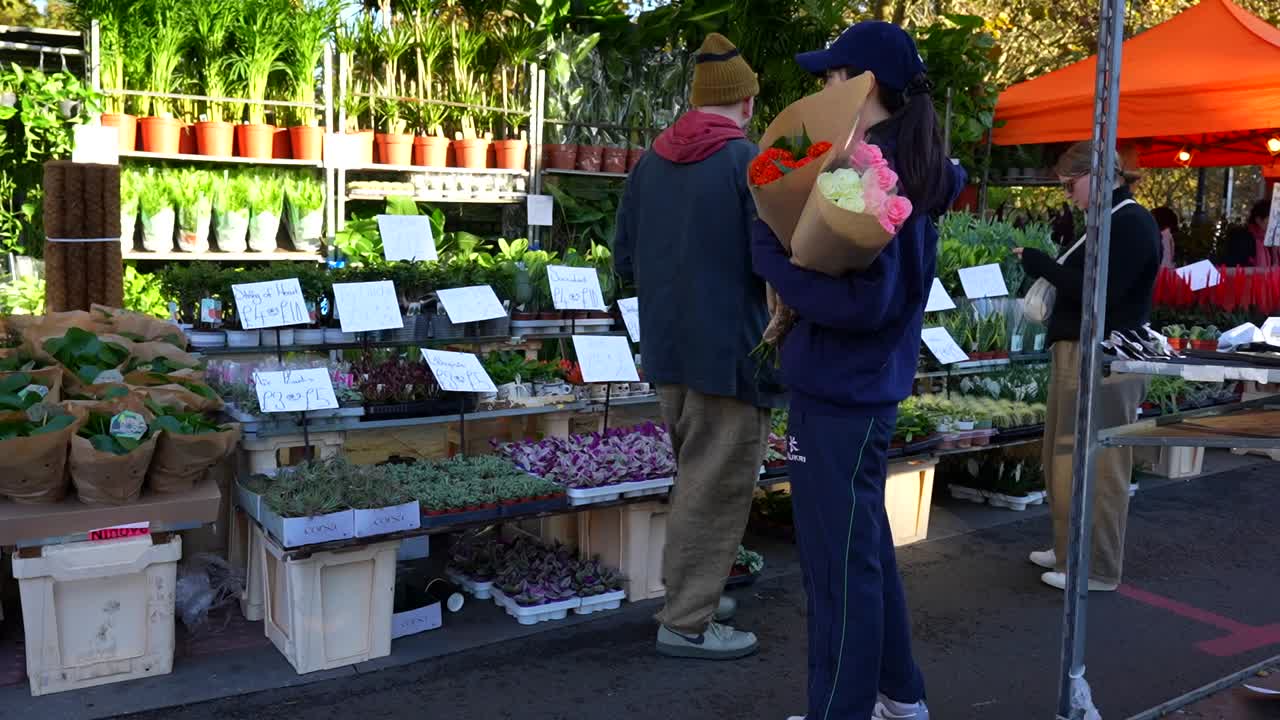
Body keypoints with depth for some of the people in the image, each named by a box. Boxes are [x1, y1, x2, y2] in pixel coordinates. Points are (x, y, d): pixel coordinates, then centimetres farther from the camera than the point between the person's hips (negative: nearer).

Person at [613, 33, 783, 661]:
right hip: (731, 350, -7)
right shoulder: (750, 162, -13)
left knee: (693, 476, 20)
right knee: (717, 488, 1)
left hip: (667, 348, 7)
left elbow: (624, 259, 10)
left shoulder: (649, 163, 7)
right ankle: (686, 624, 7)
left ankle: (689, 591, 30)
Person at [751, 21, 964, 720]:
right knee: (867, 548, 21)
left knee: (838, 562, 2)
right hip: (865, 387, 10)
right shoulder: (909, 167, 9)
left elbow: (862, 300, -24)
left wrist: (774, 256, -19)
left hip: (838, 396, -10)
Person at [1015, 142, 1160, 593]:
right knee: (1066, 461, 16)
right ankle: (1072, 551, 28)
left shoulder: (1131, 223, -14)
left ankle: (1097, 568, 7)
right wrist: (1045, 269, 5)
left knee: (1095, 466, -3)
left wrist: (1040, 264, -16)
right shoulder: (1112, 221, 16)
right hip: (1081, 354, 10)